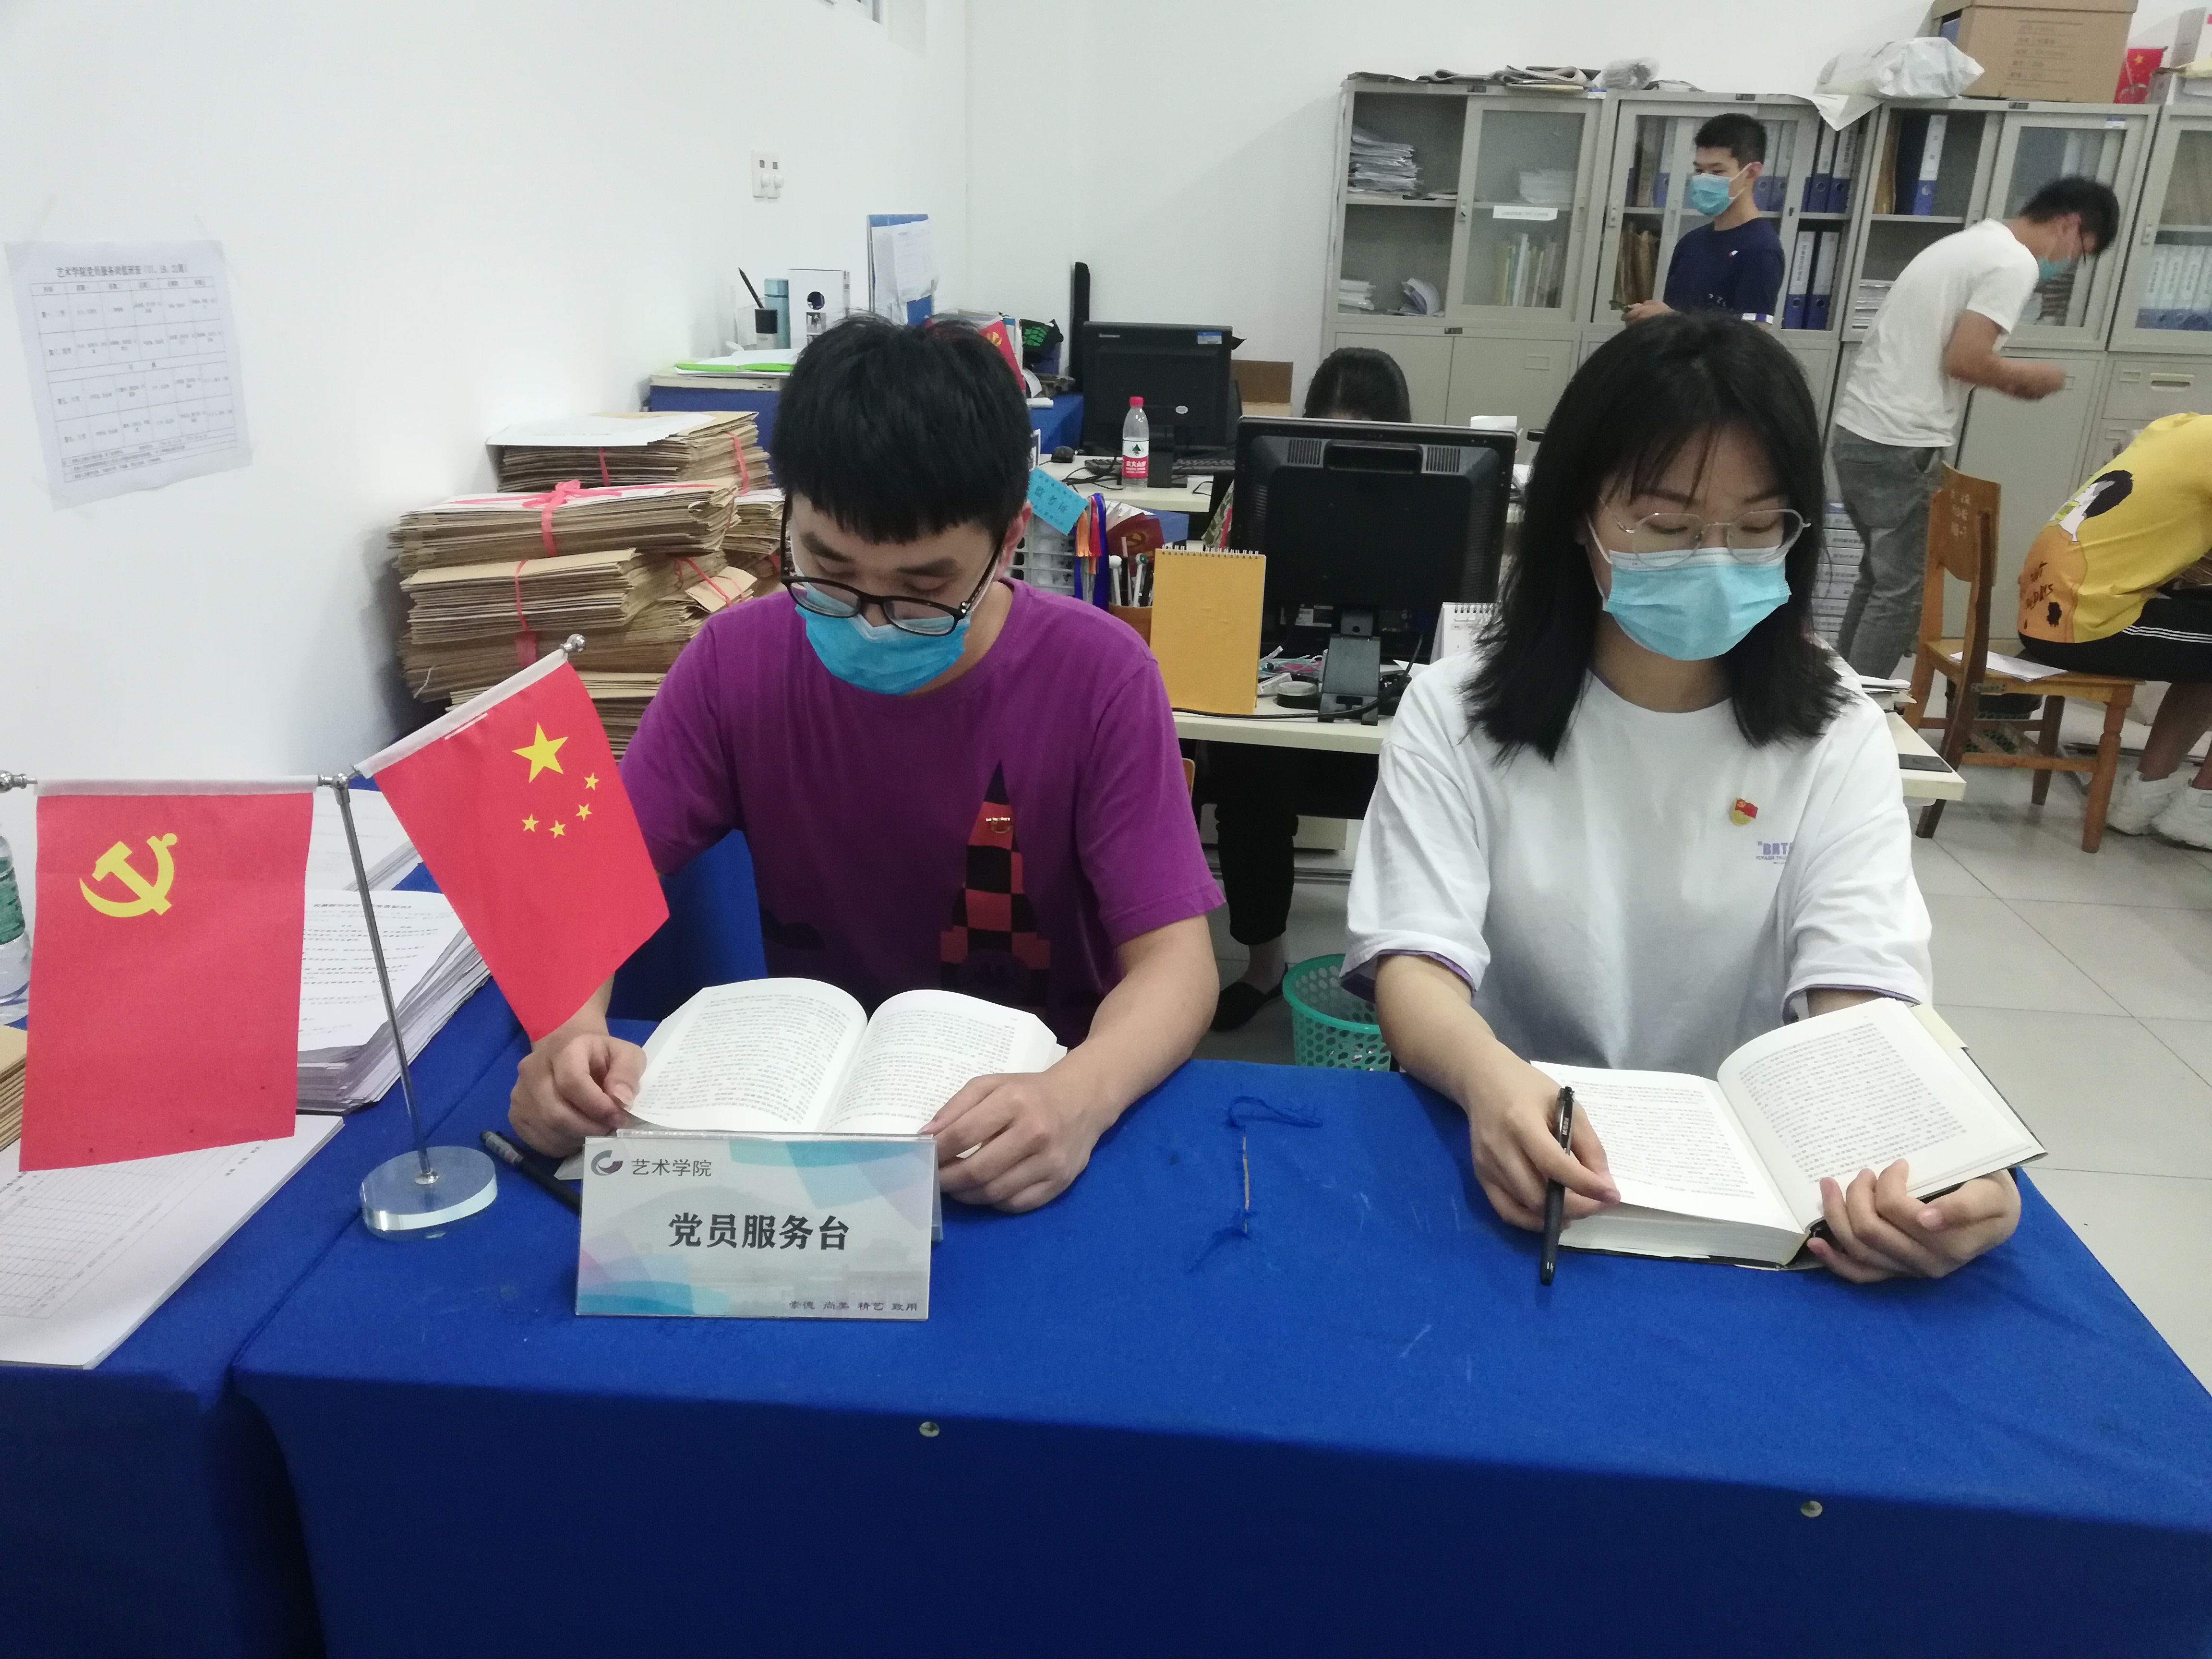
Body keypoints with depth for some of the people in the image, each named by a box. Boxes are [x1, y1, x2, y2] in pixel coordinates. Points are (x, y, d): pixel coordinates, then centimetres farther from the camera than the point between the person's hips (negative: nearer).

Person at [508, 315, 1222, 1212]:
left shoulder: (1097, 677, -15)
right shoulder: (737, 660, -7)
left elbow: (1173, 958, -16)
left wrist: (1080, 1096, -36)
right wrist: (572, 1032, -26)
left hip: (1029, 1103, -1)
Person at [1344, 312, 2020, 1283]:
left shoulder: (1837, 740, 0)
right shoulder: (1456, 715, -5)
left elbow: (1865, 993, -12)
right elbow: (1414, 961, -15)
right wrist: (1492, 1083, -37)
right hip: (1508, 1162, -2)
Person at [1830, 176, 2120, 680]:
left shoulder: (1970, 241, 21)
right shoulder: (2015, 263, -9)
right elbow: (1963, 359, -17)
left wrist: (2005, 378, 16)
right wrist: (2026, 378, 0)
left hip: (1857, 429, 10)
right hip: (1900, 445, -9)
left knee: (1880, 575, 19)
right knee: (1901, 592, 0)